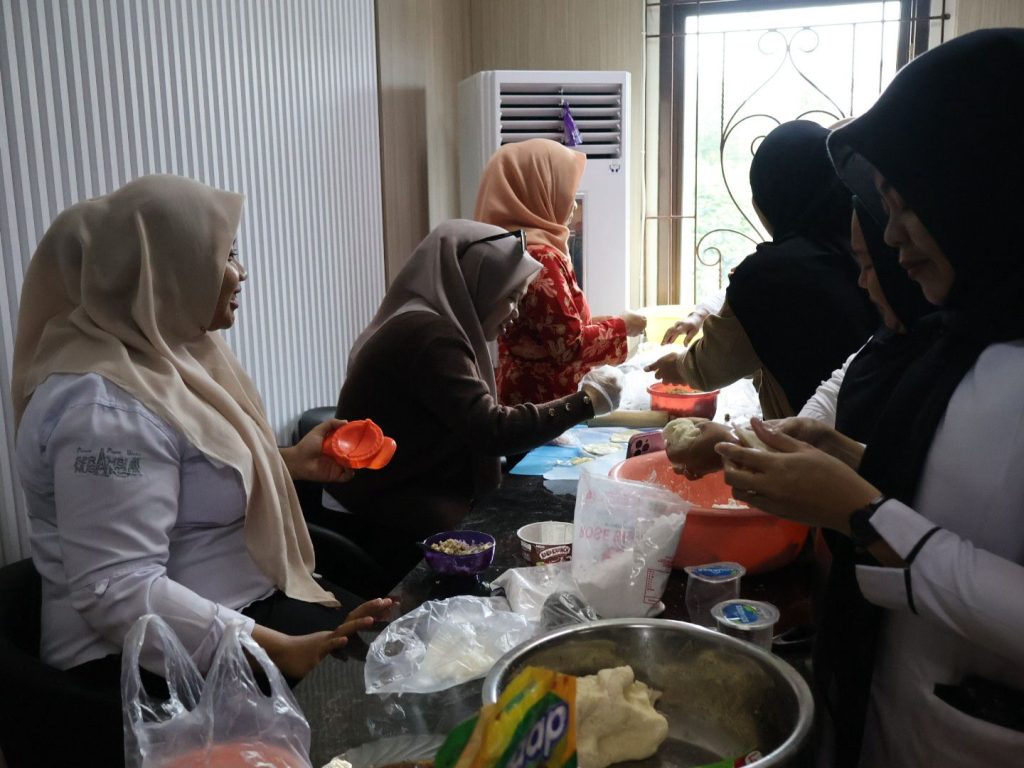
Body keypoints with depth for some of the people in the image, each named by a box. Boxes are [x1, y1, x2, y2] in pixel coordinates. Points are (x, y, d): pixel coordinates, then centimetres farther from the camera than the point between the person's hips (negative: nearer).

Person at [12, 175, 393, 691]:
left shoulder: (162, 349, 6)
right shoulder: (107, 407, -25)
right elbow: (119, 594, -30)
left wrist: (289, 462, 12)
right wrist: (279, 652, -32)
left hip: (234, 604, 10)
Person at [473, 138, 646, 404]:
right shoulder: (537, 255, -21)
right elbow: (570, 345, -23)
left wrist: (594, 322, 8)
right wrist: (619, 327, -8)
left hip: (525, 393, 10)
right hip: (542, 399, -9)